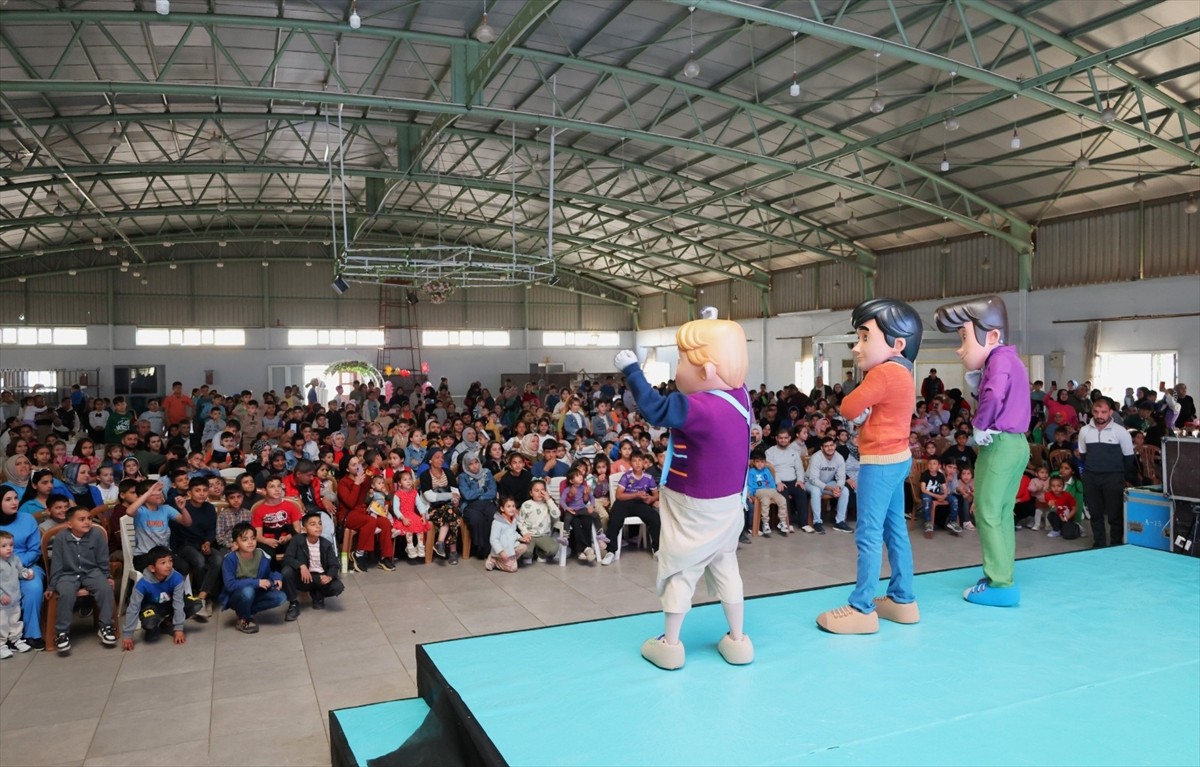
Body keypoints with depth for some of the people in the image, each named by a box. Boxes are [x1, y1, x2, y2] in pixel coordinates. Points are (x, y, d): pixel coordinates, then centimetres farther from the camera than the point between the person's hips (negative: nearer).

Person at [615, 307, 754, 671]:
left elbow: (655, 409, -31)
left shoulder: (699, 408, -30)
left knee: (681, 570, 6)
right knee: (725, 565, 18)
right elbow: (724, 366, 14)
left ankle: (669, 644, 17)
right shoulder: (738, 395, -5)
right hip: (728, 502, 8)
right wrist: (712, 327, 17)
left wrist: (631, 369, -21)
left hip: (694, 507, -8)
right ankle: (737, 640, 26)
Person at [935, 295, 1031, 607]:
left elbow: (994, 397, -31)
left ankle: (1001, 584, -3)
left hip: (999, 444, -10)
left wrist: (979, 426, -18)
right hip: (1016, 444, 10)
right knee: (1002, 513, 15)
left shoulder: (1000, 358, -14)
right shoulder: (1009, 359, 18)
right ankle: (1003, 577, 22)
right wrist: (975, 379, 0)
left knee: (987, 512, -5)